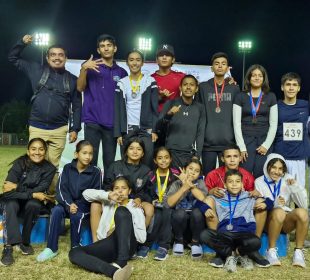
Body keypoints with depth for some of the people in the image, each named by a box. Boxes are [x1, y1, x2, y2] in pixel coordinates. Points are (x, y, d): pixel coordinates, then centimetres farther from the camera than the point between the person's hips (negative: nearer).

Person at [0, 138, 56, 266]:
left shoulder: (49, 168, -10)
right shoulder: (20, 163, -14)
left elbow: (40, 191, -19)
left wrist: (18, 188, -23)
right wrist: (32, 194, -28)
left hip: (33, 202, 1)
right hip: (15, 201, 0)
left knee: (33, 205, -33)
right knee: (11, 205, -33)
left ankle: (24, 242, -14)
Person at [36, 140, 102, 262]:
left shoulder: (95, 171, -5)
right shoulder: (68, 168, 0)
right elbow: (61, 189, -5)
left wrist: (77, 205, -16)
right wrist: (69, 204, -22)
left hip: (85, 205, -2)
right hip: (67, 202, 2)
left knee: (76, 215, -32)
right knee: (56, 210, -28)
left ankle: (75, 247, -11)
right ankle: (51, 248, -20)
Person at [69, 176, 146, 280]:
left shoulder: (136, 208, 16)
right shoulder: (108, 202, 27)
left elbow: (142, 238, 4)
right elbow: (86, 193, 16)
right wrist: (107, 195, 5)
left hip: (127, 245, -3)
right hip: (109, 244, 3)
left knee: (121, 211, -29)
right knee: (74, 253, -23)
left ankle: (121, 263, -39)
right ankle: (114, 271, -45)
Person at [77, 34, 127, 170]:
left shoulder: (121, 72, 13)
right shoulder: (91, 66, 5)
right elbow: (80, 88, -6)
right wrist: (84, 68, -22)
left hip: (112, 123, 3)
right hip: (92, 121, -2)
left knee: (110, 160, 5)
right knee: (90, 159, -2)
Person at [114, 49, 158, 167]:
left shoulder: (150, 82, 3)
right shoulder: (121, 83, 8)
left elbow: (155, 108, 0)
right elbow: (118, 110, 5)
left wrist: (154, 130, -8)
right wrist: (118, 133, -2)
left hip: (146, 129, -1)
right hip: (127, 129, 2)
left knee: (147, 163, -7)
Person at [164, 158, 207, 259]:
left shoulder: (200, 183, 3)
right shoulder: (176, 184, 1)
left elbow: (203, 198, -20)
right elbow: (168, 203, -18)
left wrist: (190, 184, -21)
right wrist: (184, 187, -22)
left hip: (196, 221, 0)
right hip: (180, 219, 0)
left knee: (196, 212, -31)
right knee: (180, 213, -32)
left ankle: (195, 242, -8)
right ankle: (179, 241, -3)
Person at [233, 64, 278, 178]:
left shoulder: (270, 97, 7)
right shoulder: (240, 97, 4)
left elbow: (273, 124, 5)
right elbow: (236, 123, 0)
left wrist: (266, 144, -4)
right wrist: (242, 147, -7)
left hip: (264, 141, 1)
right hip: (245, 140, -1)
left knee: (260, 176, -2)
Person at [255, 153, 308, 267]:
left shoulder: (288, 180, 3)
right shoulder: (259, 182, -3)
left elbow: (303, 205, -3)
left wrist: (296, 187, -18)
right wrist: (275, 204, -26)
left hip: (286, 221, 2)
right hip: (268, 220, -2)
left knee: (302, 212, -29)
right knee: (278, 212, -36)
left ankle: (298, 252, -19)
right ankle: (271, 251, -22)